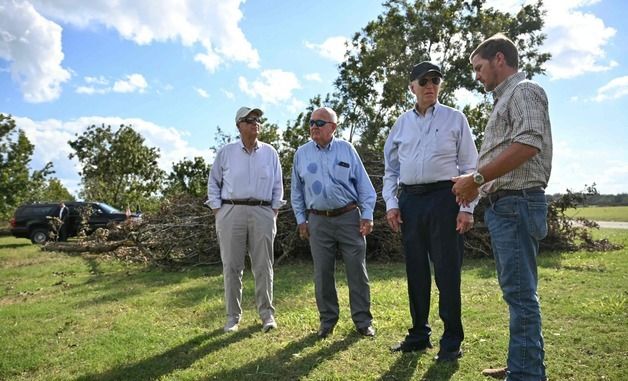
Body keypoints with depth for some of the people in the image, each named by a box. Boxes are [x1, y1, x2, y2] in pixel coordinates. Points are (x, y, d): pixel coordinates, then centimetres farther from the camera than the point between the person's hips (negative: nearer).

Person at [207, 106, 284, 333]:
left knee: (263, 266, 3)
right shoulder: (226, 152, 6)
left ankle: (267, 314, 14)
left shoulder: (270, 152, 10)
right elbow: (213, 182, 10)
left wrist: (274, 212, 5)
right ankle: (233, 316, 15)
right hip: (231, 212, 0)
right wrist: (217, 211, 2)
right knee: (231, 267, 3)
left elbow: (277, 185, 12)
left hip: (262, 213, 1)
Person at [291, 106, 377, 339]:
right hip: (318, 221, 2)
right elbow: (297, 190, 12)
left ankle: (363, 320, 16)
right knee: (322, 273, 7)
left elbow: (364, 184, 2)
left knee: (357, 270, 3)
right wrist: (301, 220, 8)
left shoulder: (346, 149, 2)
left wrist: (367, 215, -4)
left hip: (349, 217, -1)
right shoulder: (302, 153, 7)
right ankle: (327, 320, 21)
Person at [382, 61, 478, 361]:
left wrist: (466, 208, -8)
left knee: (447, 271, -2)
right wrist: (391, 204, 4)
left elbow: (469, 166, 1)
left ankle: (452, 341, 12)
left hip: (444, 198, -3)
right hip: (410, 201, 4)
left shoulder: (455, 119, 5)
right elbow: (390, 169, 16)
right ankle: (418, 335, 23)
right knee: (415, 270, 10)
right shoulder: (401, 124, 14)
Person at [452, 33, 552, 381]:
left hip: (516, 202, -10)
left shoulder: (524, 91, -5)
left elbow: (528, 144, -21)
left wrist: (477, 177, -19)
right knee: (515, 290, 13)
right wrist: (478, 185, 15)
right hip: (503, 204, 10)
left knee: (520, 291, -7)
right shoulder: (505, 99, 24)